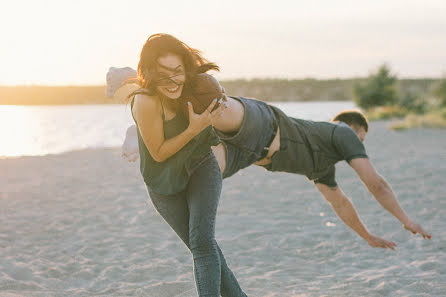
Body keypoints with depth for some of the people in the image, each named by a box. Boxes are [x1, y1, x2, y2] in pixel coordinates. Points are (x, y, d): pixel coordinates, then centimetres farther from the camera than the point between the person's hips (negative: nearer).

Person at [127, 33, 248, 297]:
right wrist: (193, 129, -32)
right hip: (164, 182, -1)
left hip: (201, 166, 2)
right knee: (203, 248, 5)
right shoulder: (145, 101, -33)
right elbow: (158, 153, -23)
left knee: (202, 241, -17)